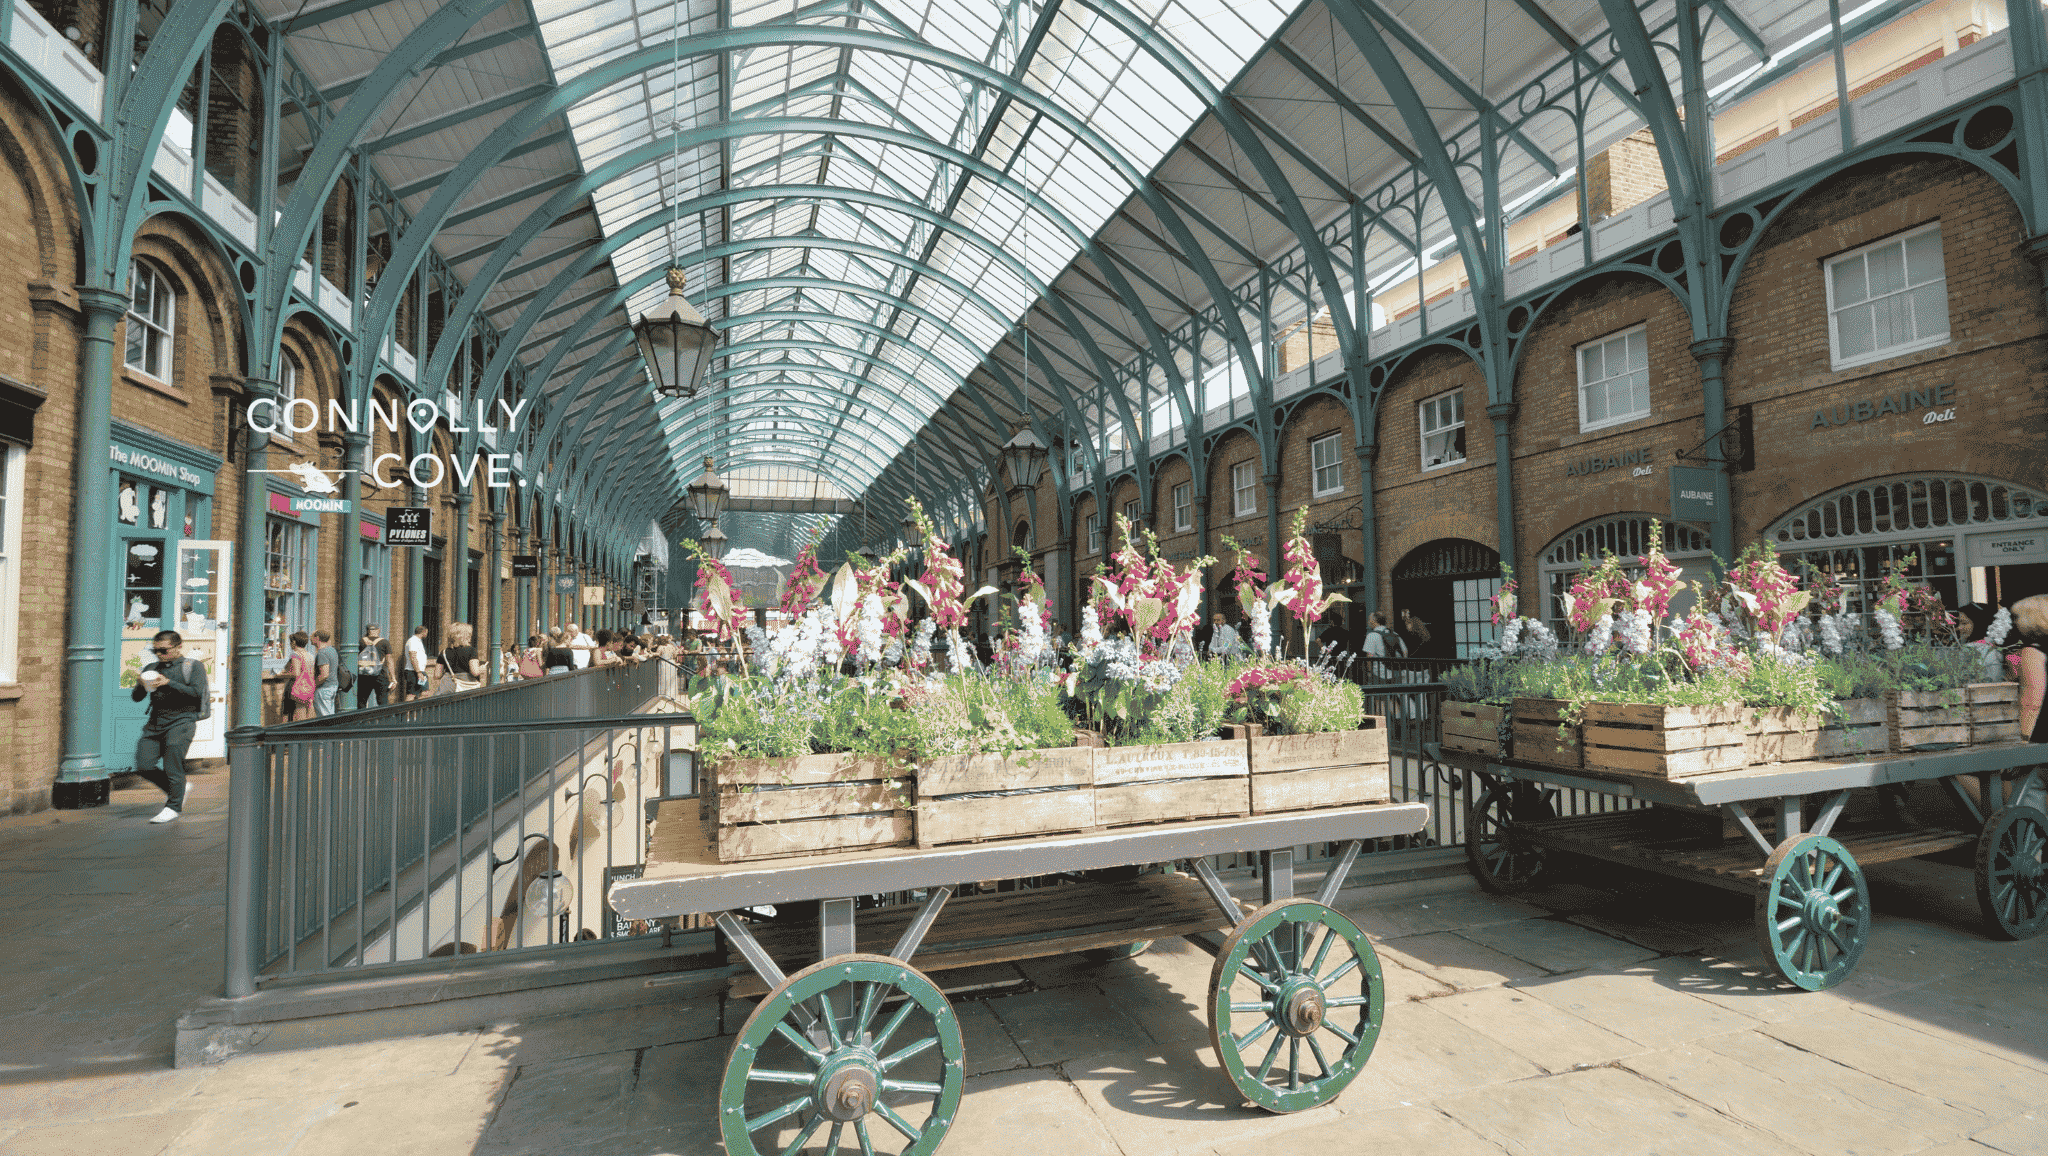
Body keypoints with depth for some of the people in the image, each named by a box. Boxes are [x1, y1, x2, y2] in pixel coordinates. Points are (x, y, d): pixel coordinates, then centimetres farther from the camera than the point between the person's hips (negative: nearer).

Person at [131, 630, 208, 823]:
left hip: (181, 720, -5)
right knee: (143, 765, -5)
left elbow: (196, 693, -8)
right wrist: (141, 686, -8)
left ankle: (173, 806, -4)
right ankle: (176, 789, 19)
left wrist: (168, 683, -17)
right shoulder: (151, 668, 18)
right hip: (155, 723, 6)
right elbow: (136, 698, 14)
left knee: (172, 762, -15)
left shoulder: (194, 666, 5)